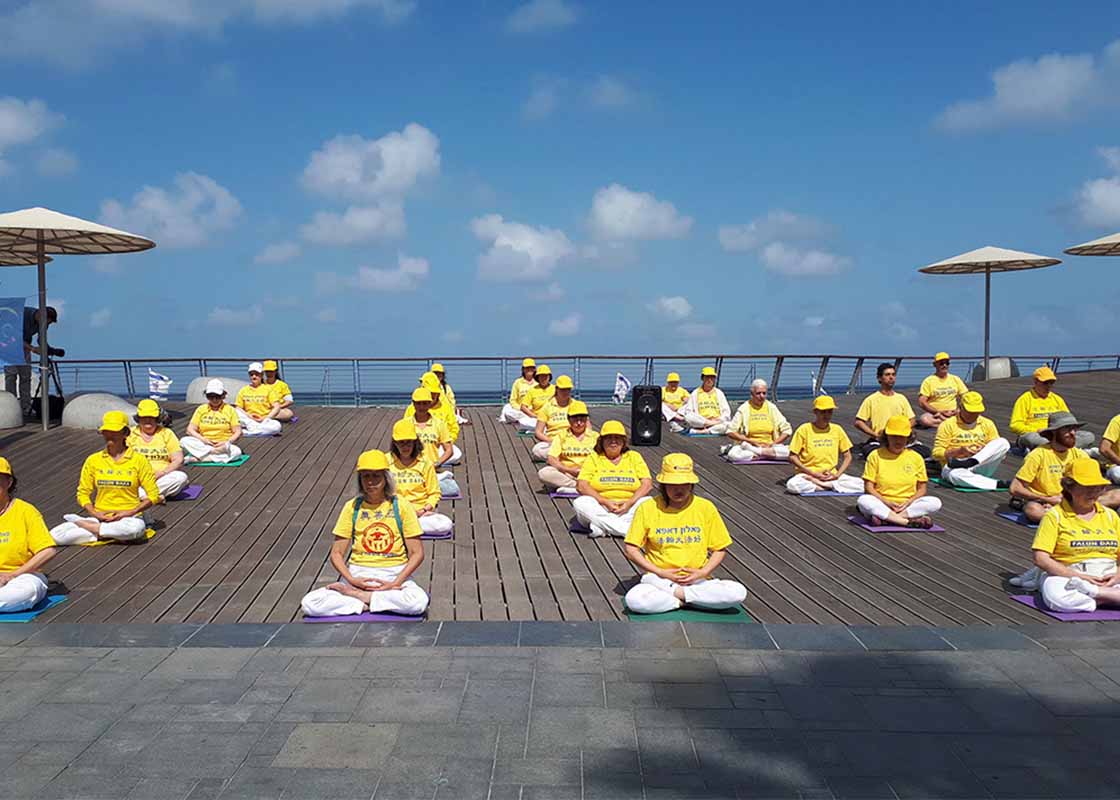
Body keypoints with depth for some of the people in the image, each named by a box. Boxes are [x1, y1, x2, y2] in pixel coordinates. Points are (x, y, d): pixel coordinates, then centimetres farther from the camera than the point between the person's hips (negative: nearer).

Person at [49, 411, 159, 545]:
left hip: (128, 518, -1)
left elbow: (154, 495, -2)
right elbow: (83, 493, 10)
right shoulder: (93, 460, 8)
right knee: (55, 535, -21)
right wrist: (94, 513, -8)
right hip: (100, 517, 1)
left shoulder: (138, 460, 0)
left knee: (136, 528, -41)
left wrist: (129, 513, -13)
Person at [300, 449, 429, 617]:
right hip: (358, 574, 1)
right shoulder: (352, 507, 6)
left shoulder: (401, 507, 1)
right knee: (310, 604, -23)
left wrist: (395, 583, -14)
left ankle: (354, 596, -16)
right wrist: (352, 580, -13)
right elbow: (336, 553, 5)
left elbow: (417, 553, -1)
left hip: (394, 574, -1)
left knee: (418, 602, -36)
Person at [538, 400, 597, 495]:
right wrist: (569, 470, -16)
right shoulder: (561, 436, 12)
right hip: (565, 474, 0)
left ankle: (566, 488, -32)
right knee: (543, 473, -29)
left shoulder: (594, 436, 13)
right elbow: (551, 459, 0)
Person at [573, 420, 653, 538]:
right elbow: (581, 485, -3)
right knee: (579, 503, -30)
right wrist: (605, 502, -15)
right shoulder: (594, 458, 10)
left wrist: (630, 502, -15)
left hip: (629, 509, 1)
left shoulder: (634, 457, 14)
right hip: (600, 510, 0)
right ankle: (630, 530, -35)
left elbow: (647, 484, 2)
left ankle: (601, 528, -34)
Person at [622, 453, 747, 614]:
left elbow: (720, 549, 9)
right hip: (659, 579, -1)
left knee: (738, 592, -25)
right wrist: (660, 572, -9)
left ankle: (675, 593, -13)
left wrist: (703, 572, -8)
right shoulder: (648, 509, -1)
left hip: (697, 581, 2)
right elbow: (631, 549, 0)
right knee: (634, 600, -34)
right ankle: (687, 600, -12)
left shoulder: (705, 508, 3)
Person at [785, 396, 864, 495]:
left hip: (832, 475, 3)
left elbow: (847, 457, 11)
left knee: (861, 485, -22)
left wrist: (837, 475, -6)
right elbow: (792, 457, -5)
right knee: (792, 485, -36)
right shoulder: (804, 429, -4)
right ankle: (831, 486, -19)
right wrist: (813, 473, -12)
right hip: (808, 474, -3)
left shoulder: (837, 430, 5)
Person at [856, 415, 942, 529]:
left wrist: (909, 502, -11)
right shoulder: (876, 455, 3)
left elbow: (921, 489, 9)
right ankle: (909, 521, -35)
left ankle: (885, 518, -31)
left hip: (907, 505, 2)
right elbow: (869, 487, -1)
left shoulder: (916, 458, 9)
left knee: (935, 503, -25)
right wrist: (886, 502, -16)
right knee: (863, 501, -34)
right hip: (882, 504, -2)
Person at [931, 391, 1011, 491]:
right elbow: (937, 453, -1)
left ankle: (969, 463, -34)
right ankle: (997, 484, -41)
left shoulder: (987, 424, 15)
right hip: (954, 468, -3)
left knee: (1003, 443, -19)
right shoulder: (948, 425, 5)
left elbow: (996, 450, 13)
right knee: (955, 474, -42)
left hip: (981, 467, 3)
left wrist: (985, 451, -10)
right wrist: (959, 451, -16)